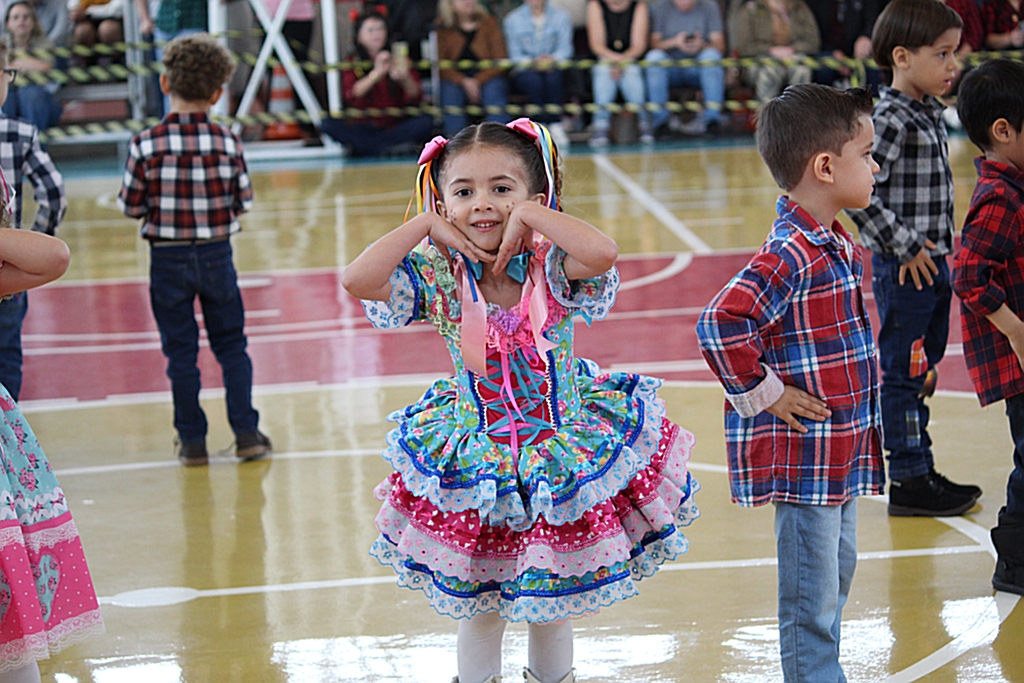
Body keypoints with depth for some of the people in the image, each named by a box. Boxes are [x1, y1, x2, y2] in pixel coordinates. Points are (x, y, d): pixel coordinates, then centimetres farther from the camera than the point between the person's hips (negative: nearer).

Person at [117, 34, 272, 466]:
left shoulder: (147, 145, -12)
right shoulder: (227, 143, -8)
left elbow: (131, 206, -7)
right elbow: (244, 203, -1)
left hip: (168, 259, -1)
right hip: (217, 256, 1)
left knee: (180, 352, 8)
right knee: (231, 345, 13)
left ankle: (192, 441, 12)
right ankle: (246, 433, 13)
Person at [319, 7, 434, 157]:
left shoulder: (398, 59, 6)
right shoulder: (353, 62, 5)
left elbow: (415, 98, -7)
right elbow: (351, 95, -16)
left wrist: (404, 78, -29)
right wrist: (376, 73, -30)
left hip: (395, 126, 0)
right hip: (363, 127, 0)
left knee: (425, 122, -28)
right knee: (328, 125, -26)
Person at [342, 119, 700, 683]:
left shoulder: (550, 268, -15)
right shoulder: (438, 277, -12)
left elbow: (602, 253, -37)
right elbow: (355, 280, -26)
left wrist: (529, 213, -27)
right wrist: (425, 224, -21)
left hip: (562, 455, 0)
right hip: (472, 460, 1)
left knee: (552, 604, 16)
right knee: (477, 608, 13)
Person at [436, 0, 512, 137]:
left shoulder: (489, 23, 4)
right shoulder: (443, 28, 4)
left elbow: (500, 61, -1)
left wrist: (478, 81, -16)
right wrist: (464, 82, -19)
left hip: (487, 78, 0)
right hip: (457, 79, 0)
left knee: (493, 89, -32)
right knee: (450, 90, -32)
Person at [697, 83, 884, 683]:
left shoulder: (835, 245, 9)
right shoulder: (790, 256, -23)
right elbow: (721, 325, -33)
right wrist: (762, 394, -21)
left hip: (839, 449, 10)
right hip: (804, 457, -10)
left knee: (837, 573, 21)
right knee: (811, 598, 0)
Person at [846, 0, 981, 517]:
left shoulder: (930, 114, 10)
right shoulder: (892, 120, -19)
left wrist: (940, 249, 15)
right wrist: (905, 247, -18)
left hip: (933, 265, 9)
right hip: (905, 271, -9)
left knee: (920, 375, 16)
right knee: (904, 376, 0)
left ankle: (921, 474, 26)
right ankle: (908, 482, 8)